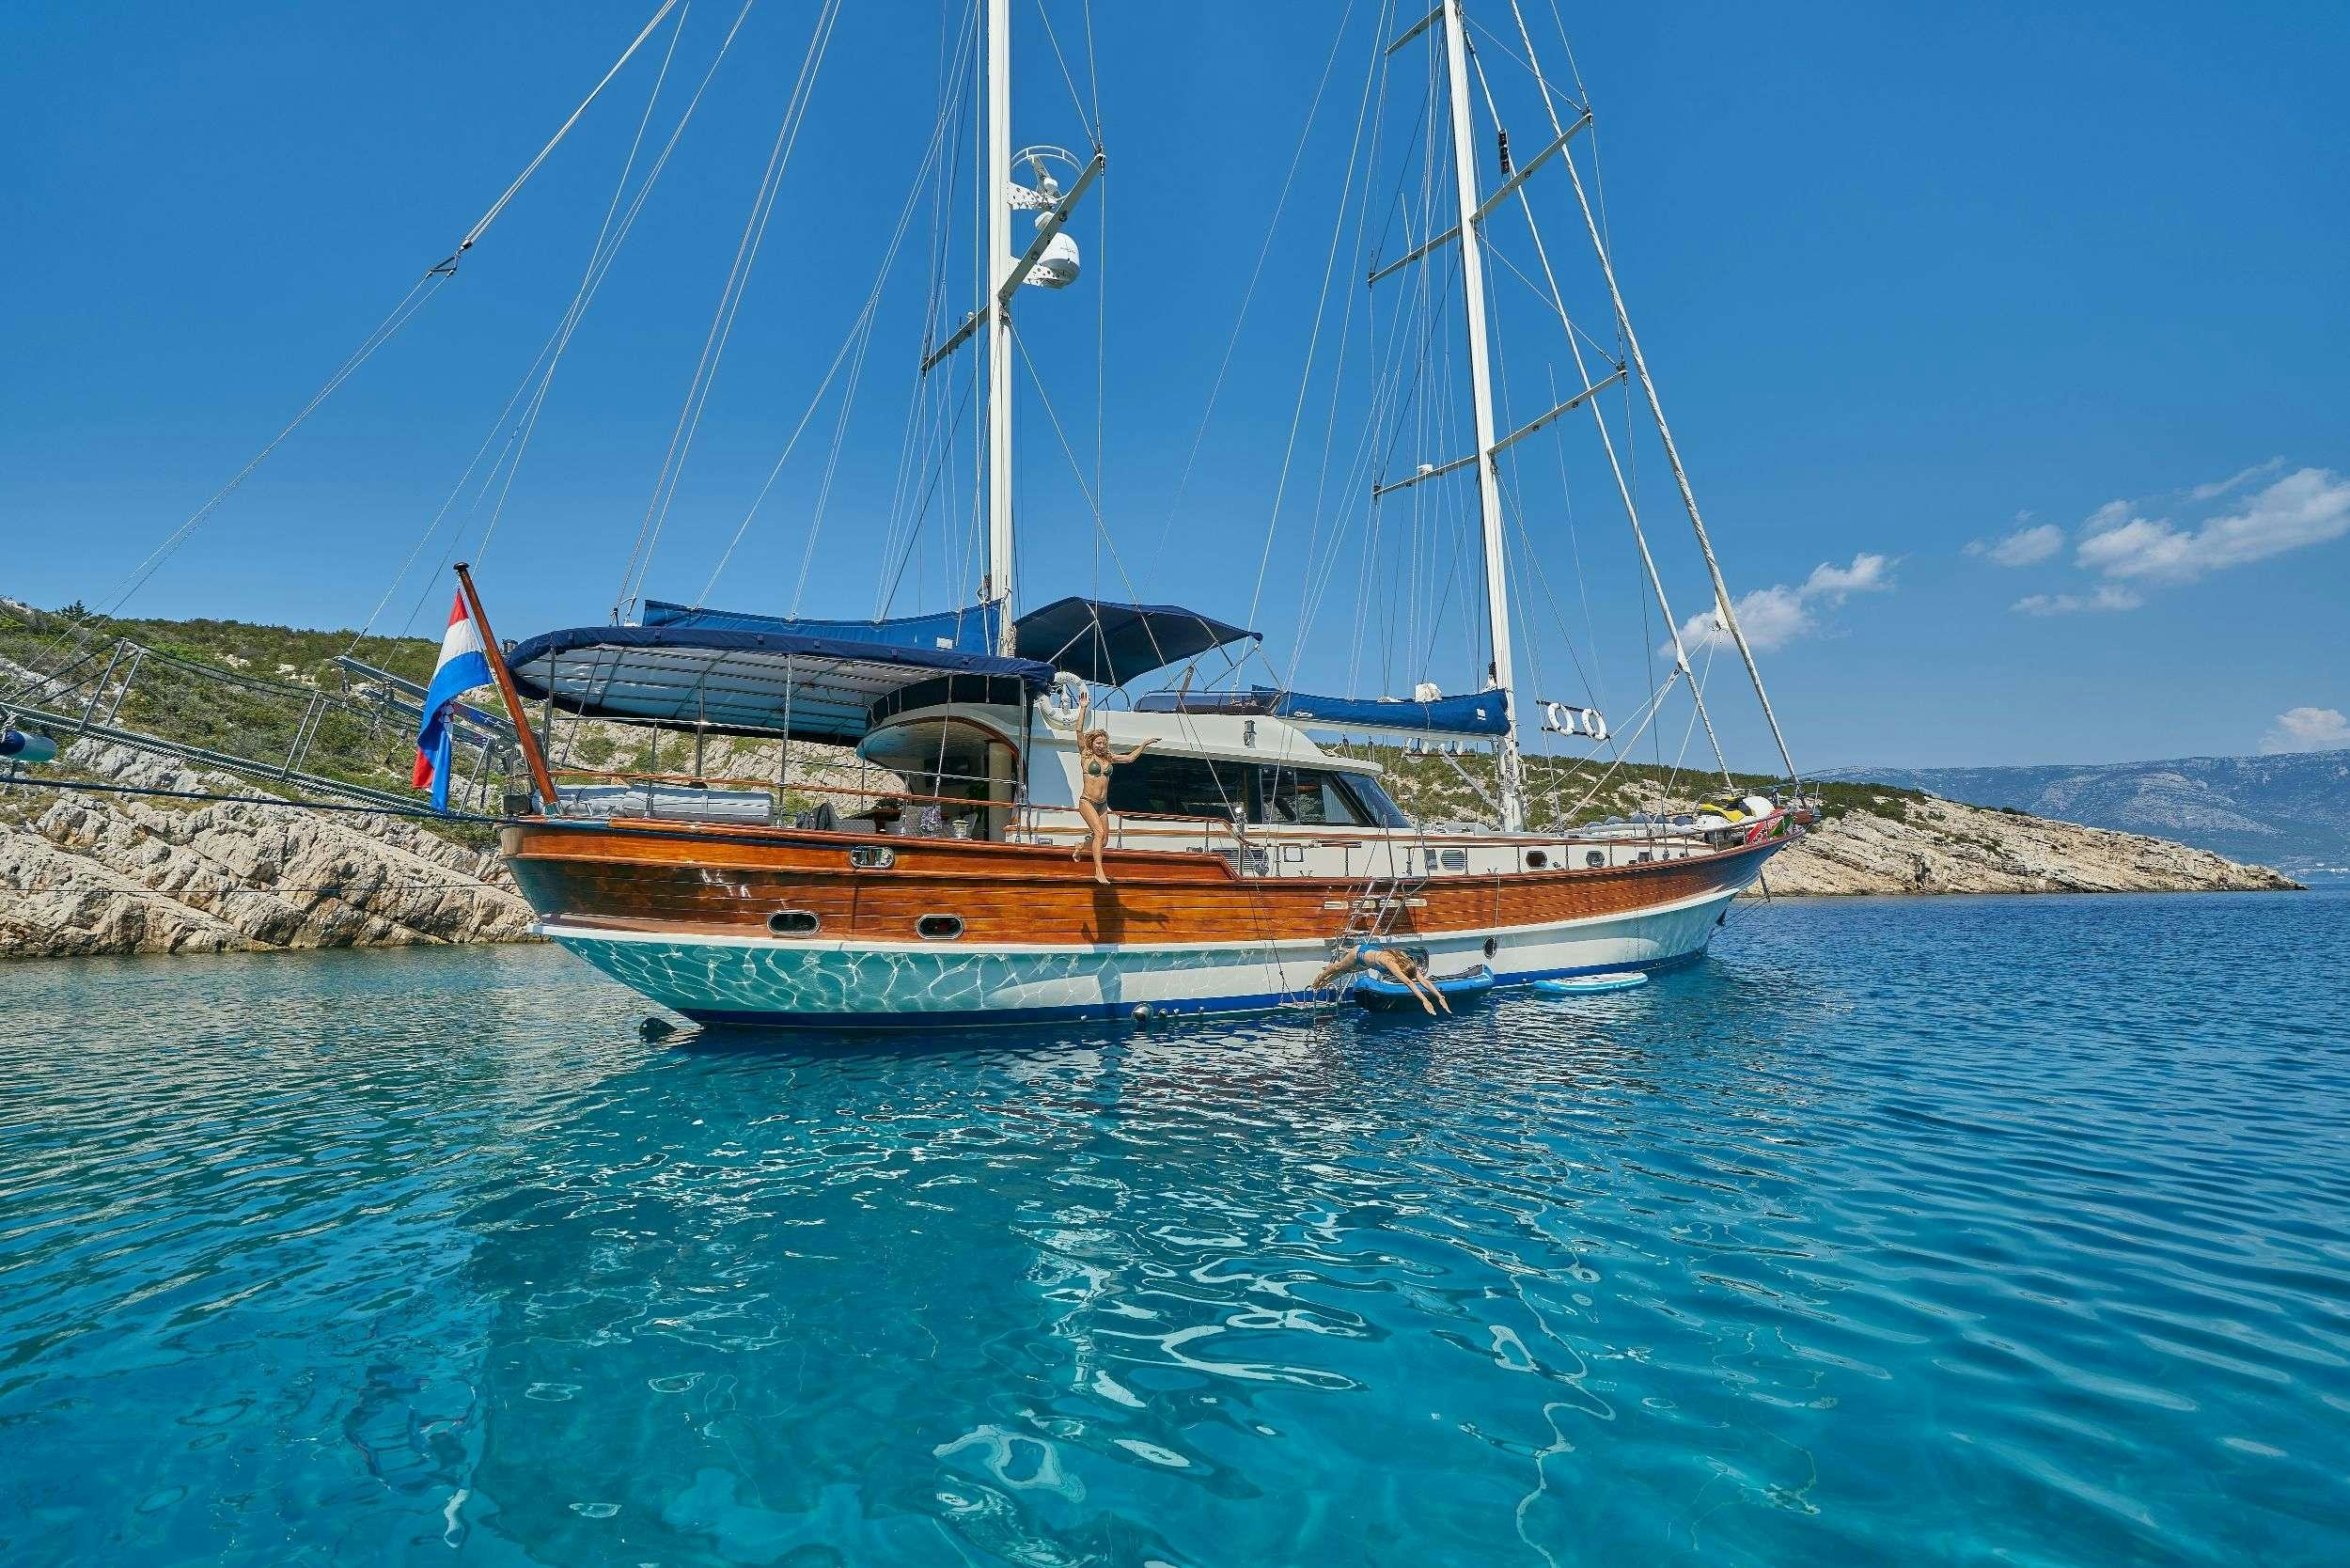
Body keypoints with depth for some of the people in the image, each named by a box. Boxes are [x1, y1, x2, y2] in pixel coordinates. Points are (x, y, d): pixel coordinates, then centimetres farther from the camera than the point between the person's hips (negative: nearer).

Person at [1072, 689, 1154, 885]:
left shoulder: (1109, 757, 9)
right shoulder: (1085, 755, -4)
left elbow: (1129, 758, 20)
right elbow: (1079, 731, -13)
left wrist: (1143, 745, 16)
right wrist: (1083, 709, -17)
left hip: (1102, 804, 6)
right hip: (1087, 802, -6)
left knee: (1104, 838, 11)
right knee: (1099, 833, -21)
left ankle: (1079, 847, 40)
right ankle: (1099, 872, -18)